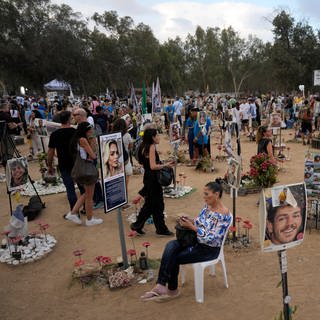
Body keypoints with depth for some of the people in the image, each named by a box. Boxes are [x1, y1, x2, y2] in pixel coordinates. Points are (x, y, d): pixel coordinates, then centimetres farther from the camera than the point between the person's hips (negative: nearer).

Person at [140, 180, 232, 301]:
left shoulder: (224, 215, -22)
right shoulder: (207, 206, 3)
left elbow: (212, 238, -24)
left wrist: (191, 226, -24)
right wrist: (191, 220, -7)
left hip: (209, 249, -7)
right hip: (197, 240, 7)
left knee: (174, 258, -13)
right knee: (171, 245, -19)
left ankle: (172, 290, 10)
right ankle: (160, 285, -22)